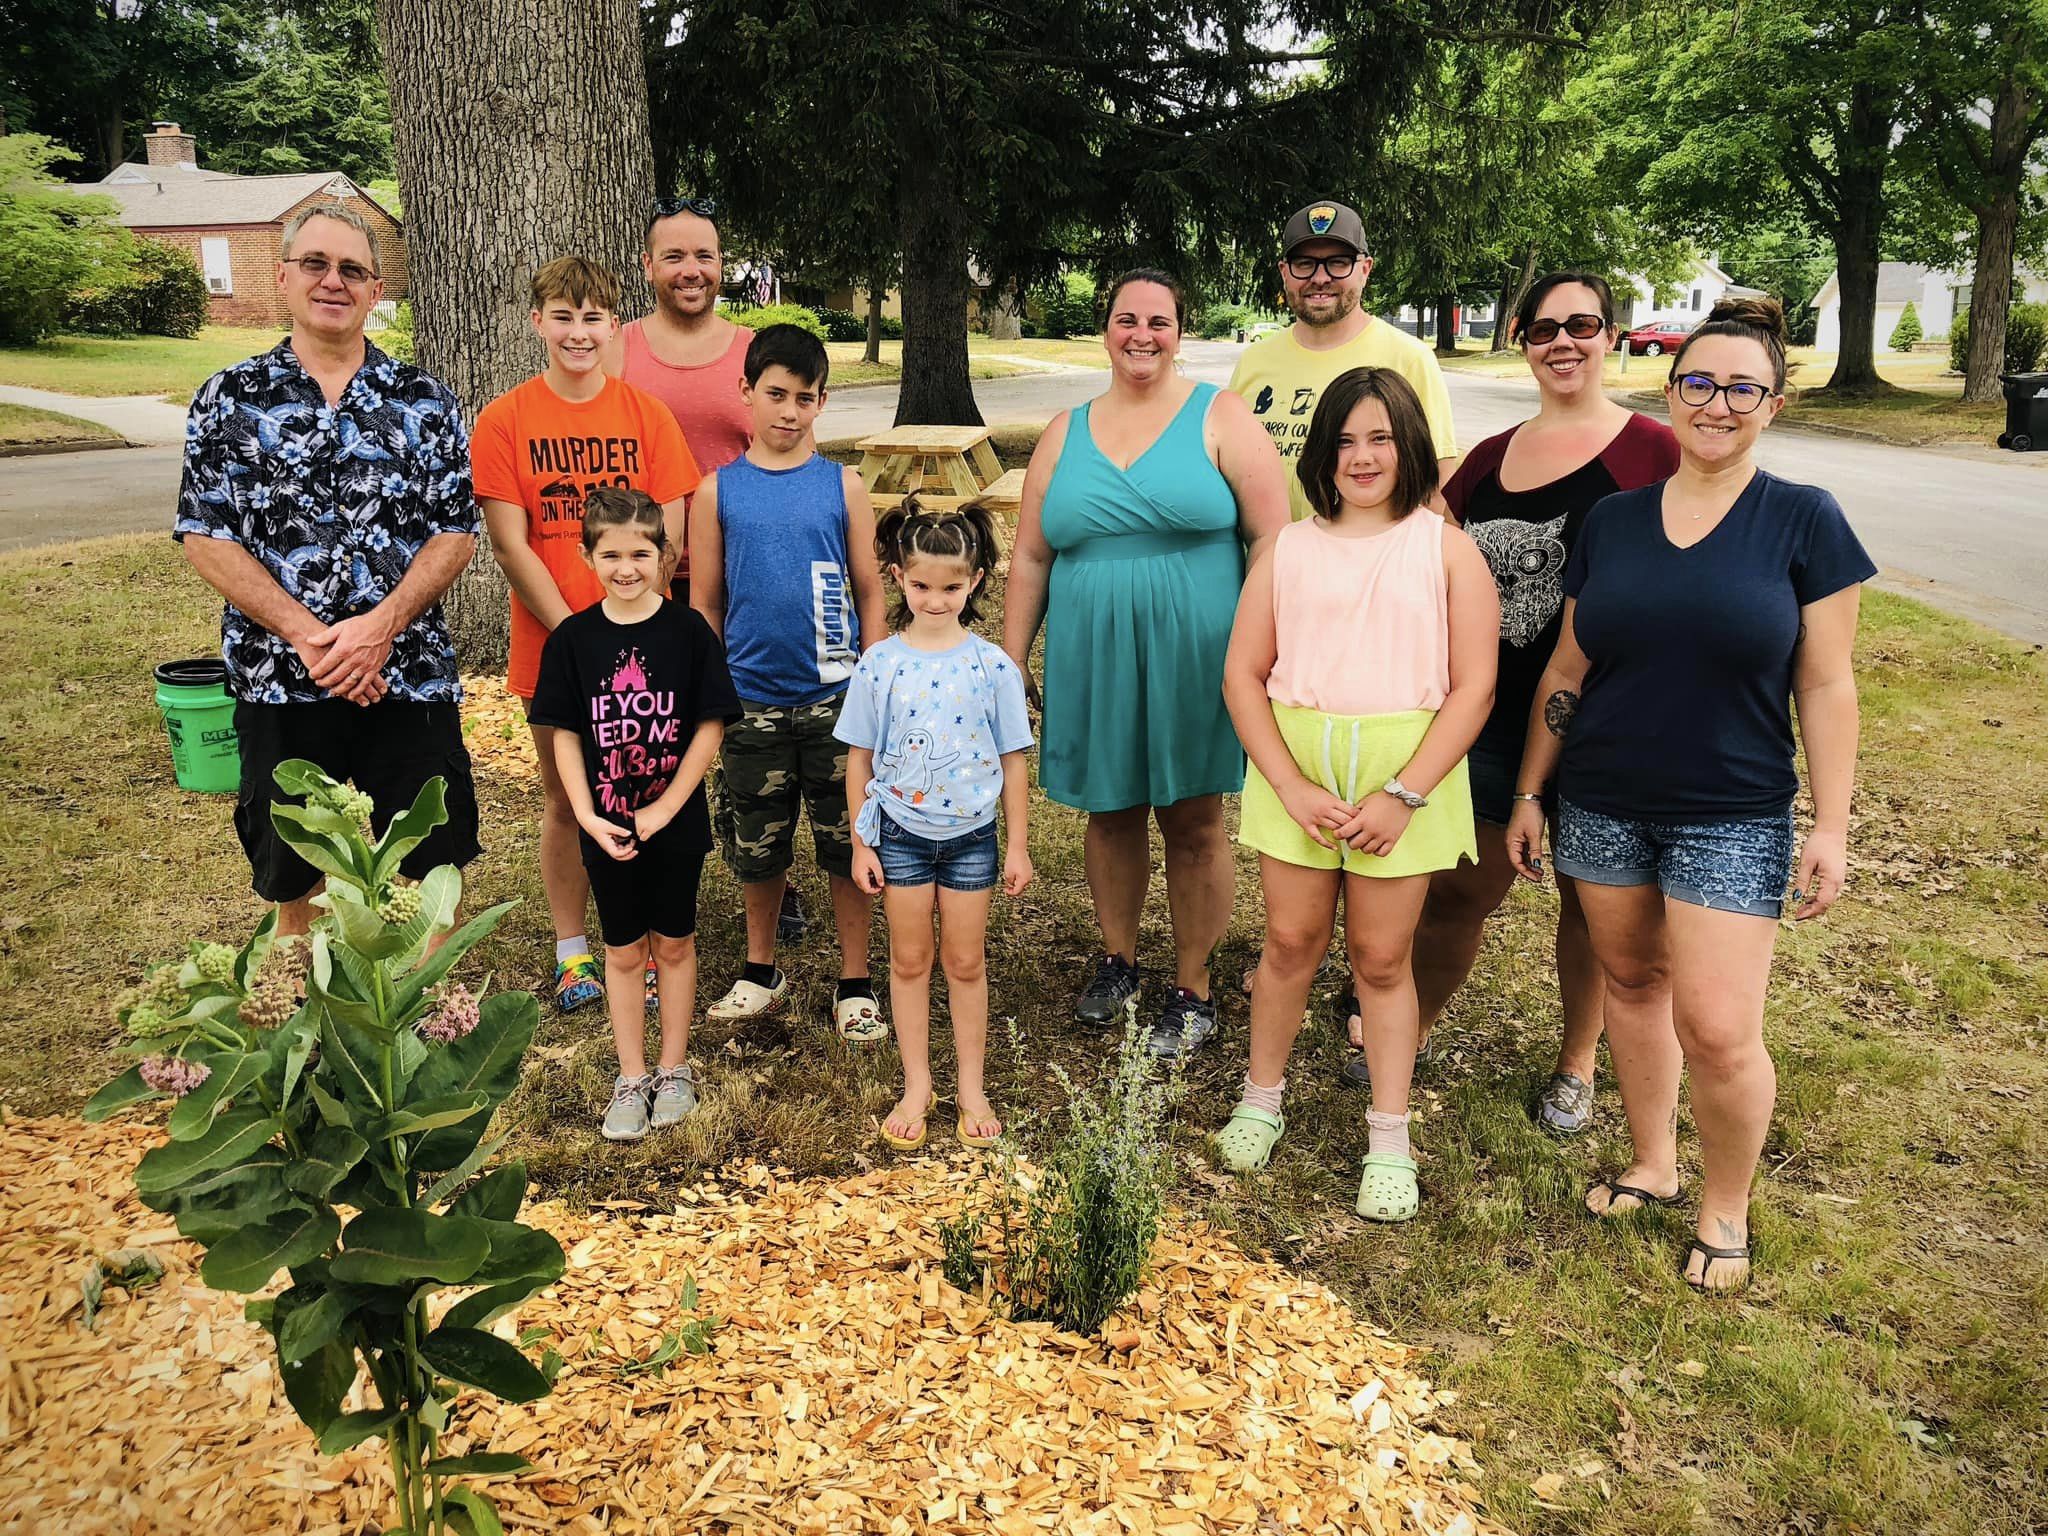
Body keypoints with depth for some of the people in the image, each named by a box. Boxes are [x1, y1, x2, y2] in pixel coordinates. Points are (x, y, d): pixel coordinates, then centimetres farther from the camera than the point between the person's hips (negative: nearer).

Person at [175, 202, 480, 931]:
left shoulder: (424, 400, 4)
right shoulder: (228, 399, 3)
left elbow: (456, 533, -1)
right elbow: (204, 536, -3)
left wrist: (380, 627, -15)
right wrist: (309, 636, -15)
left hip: (410, 676, 0)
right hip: (279, 680, 0)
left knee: (436, 862, 7)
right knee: (295, 879, 14)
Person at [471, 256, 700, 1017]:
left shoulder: (647, 414, 0)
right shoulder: (502, 421, -3)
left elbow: (667, 536, -3)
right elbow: (511, 547, -7)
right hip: (549, 647, 0)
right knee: (564, 801, 11)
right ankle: (572, 950, 25)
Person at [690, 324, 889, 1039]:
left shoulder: (843, 486, 1)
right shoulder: (718, 491, 2)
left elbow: (870, 592, 4)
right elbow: (703, 604, 6)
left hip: (836, 695, -1)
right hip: (751, 698, 1)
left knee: (848, 843, 5)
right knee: (757, 845, 13)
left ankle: (854, 985, 20)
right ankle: (761, 972, 33)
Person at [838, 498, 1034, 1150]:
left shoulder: (993, 667, -8)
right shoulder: (879, 665, -6)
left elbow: (1013, 759, -1)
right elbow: (859, 757, 0)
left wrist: (1018, 846, 0)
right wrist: (860, 843, 0)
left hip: (971, 833, 0)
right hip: (900, 831, 1)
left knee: (966, 961, 11)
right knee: (909, 960, 11)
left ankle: (971, 1087, 25)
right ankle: (916, 1086, 25)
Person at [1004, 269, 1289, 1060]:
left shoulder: (1220, 418, -1)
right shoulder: (1065, 433, 9)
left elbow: (1272, 536, -6)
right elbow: (1030, 558, 10)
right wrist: (1010, 663, 8)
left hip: (1194, 663, -3)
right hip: (1093, 665, 3)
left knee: (1193, 823, 6)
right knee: (1110, 811, 15)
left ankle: (1192, 991, 22)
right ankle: (1117, 960, 36)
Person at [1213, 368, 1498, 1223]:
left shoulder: (1445, 550, 2)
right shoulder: (1289, 549, 7)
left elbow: (1473, 687, -3)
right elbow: (1243, 675, 3)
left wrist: (1404, 794, -12)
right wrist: (1292, 787, -9)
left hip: (1406, 772, -1)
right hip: (1294, 766, 1)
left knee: (1382, 957, 6)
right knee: (1291, 940, 8)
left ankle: (1389, 1144, 19)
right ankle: (1262, 1099, 29)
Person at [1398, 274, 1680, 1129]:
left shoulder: (1650, 451, -5)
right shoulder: (1490, 459, 9)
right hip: (1494, 713, 3)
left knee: (1588, 896, 12)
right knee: (1461, 890, 10)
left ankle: (1577, 1063, 31)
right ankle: (1408, 1032, 31)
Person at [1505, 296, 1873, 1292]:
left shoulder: (1804, 522, -4)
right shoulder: (1612, 521, 3)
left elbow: (1825, 687, -3)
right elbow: (1567, 670, 8)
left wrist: (1832, 827, -6)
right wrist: (1529, 793, 8)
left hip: (1733, 817, -3)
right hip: (1603, 806, 3)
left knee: (1717, 1028, -6)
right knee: (1631, 982, 14)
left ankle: (1726, 1207, 20)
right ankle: (1653, 1165, 35)